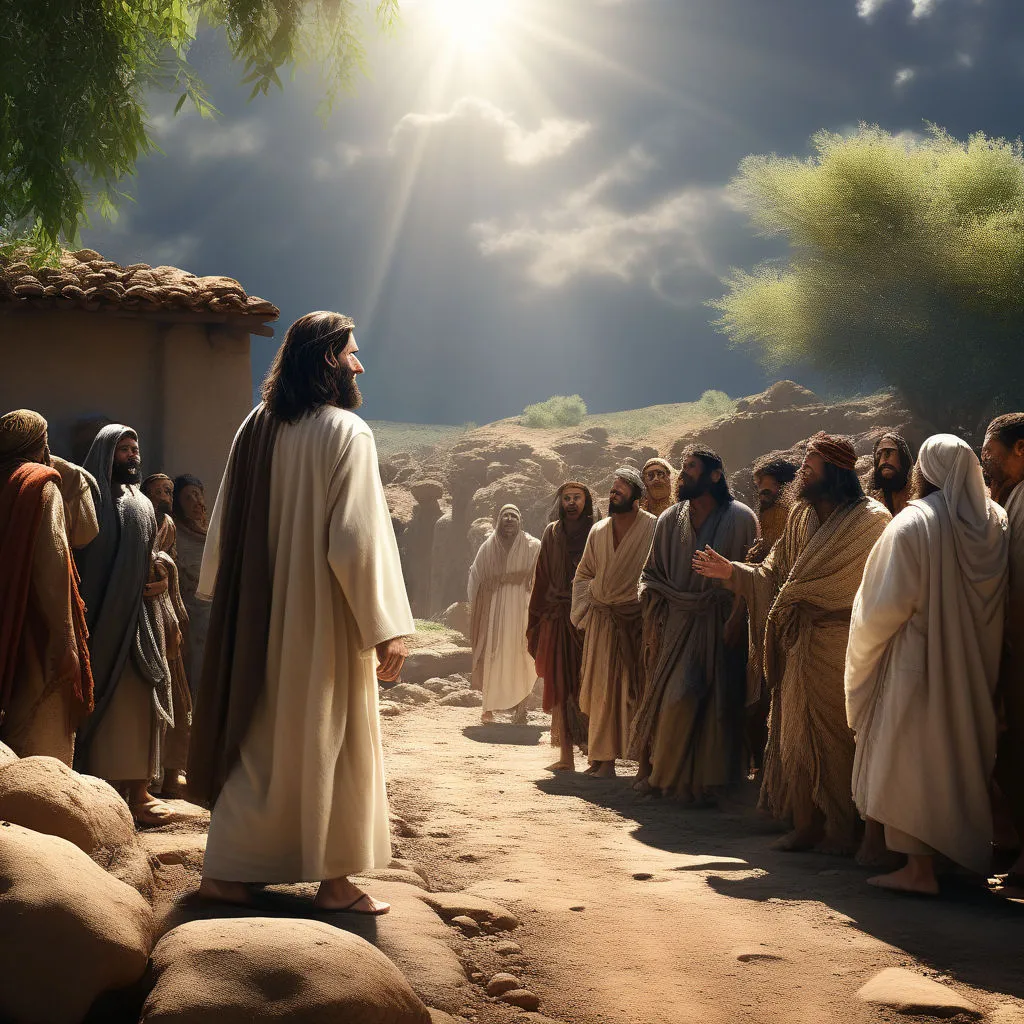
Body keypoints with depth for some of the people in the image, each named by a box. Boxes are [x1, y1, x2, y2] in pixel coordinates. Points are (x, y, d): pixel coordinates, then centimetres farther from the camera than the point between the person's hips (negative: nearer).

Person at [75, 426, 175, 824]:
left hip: (140, 617, 6)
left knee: (139, 701, 4)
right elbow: (80, 557, -8)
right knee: (107, 701, -8)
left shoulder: (142, 504, 19)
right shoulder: (93, 497, -2)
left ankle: (138, 790, 7)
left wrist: (154, 584, 2)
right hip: (104, 617, -6)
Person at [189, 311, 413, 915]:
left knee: (257, 736, 14)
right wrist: (389, 626, -17)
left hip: (257, 616, 7)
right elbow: (360, 538, -19)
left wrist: (228, 599, 20)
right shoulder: (346, 433, -14)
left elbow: (226, 526, 11)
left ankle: (226, 870, 17)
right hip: (325, 619, -7)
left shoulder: (256, 427, 6)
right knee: (333, 741, 4)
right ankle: (336, 880, 9)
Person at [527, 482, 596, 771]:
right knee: (560, 686, 1)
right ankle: (566, 755, 4)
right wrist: (534, 626, 9)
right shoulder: (552, 533, 12)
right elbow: (541, 581, 13)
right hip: (556, 621, 3)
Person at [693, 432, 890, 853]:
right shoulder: (802, 516, 13)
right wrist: (731, 571, 3)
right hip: (799, 643, 7)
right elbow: (775, 574, 14)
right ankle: (807, 825, 16)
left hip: (837, 643, -7)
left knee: (832, 735, -3)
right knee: (796, 733, 8)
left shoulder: (869, 519, -8)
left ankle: (841, 830, 5)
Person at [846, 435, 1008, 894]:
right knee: (961, 754, 17)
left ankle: (920, 867, -1)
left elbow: (888, 603, -16)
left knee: (913, 757, 1)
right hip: (975, 664, 6)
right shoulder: (995, 523, 1)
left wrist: (865, 640, 2)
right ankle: (967, 853, 25)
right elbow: (997, 601, 7)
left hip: (918, 659, -6)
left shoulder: (912, 525, -16)